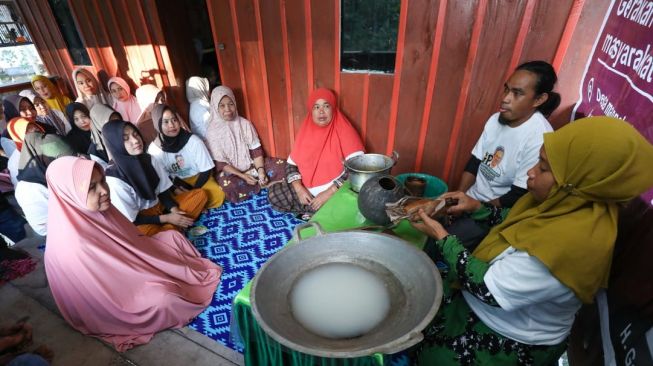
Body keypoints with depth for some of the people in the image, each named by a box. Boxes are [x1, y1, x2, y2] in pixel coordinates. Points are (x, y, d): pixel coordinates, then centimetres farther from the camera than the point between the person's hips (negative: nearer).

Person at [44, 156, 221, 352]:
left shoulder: (98, 210, -13)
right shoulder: (73, 244, -36)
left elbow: (133, 240, 4)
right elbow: (109, 294, -27)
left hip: (125, 266, 8)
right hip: (112, 296, -8)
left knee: (173, 236, 4)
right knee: (163, 297, -27)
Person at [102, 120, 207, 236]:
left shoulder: (148, 159, -5)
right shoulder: (114, 179, -21)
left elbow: (163, 191, 3)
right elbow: (132, 219, -15)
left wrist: (174, 210, -14)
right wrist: (166, 218, -18)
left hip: (161, 205, 6)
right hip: (142, 221, -6)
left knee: (200, 194, -5)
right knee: (144, 231, -40)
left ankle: (173, 227, -17)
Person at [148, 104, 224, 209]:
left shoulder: (194, 141, -18)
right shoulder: (153, 150, -15)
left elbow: (206, 170, -11)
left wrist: (194, 191, -17)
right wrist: (176, 188, -19)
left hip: (198, 177, -1)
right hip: (174, 184, 1)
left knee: (217, 195, -28)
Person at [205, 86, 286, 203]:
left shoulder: (245, 124, -1)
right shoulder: (212, 131, -9)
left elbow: (256, 150, -2)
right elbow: (220, 163, -12)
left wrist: (261, 170, -18)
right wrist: (243, 176, -21)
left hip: (251, 165, 2)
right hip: (229, 172, -2)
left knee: (280, 165, -16)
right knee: (228, 185, -37)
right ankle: (260, 184, -14)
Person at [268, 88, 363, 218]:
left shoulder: (344, 131, -10)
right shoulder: (306, 132, 5)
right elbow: (291, 164, 6)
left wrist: (329, 193, -23)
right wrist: (299, 189, -12)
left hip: (335, 192, -5)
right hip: (306, 190, 5)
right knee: (273, 194, -10)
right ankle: (318, 210, -3)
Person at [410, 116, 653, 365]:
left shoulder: (571, 242, -37)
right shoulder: (571, 204, -10)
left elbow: (489, 289, -29)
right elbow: (517, 223, 10)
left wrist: (441, 236, -21)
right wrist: (477, 207, -4)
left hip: (511, 340, -7)